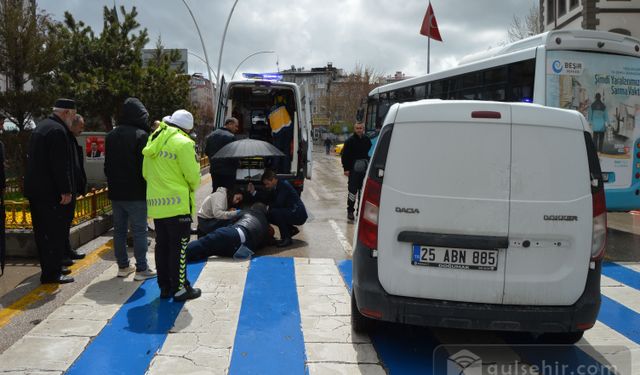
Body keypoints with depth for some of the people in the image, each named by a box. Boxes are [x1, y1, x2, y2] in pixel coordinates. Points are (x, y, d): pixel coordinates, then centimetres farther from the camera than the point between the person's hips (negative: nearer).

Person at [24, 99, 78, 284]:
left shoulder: (40, 127, 16)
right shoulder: (57, 130, -16)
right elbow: (60, 165, -22)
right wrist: (66, 191, -18)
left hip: (35, 190, 10)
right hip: (51, 192, -10)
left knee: (42, 233, 15)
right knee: (56, 234, -2)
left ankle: (48, 270, 25)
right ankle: (52, 274, 2)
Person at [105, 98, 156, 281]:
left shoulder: (111, 136, 11)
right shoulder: (141, 135, -13)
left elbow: (107, 165, 17)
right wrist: (148, 187, -6)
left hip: (116, 192, 7)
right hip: (136, 193, -6)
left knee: (119, 229, 12)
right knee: (139, 231, -1)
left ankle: (123, 266, 19)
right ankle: (141, 269, 1)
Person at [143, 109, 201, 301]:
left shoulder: (153, 141, 11)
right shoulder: (183, 143, -13)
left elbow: (146, 173, 14)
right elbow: (193, 176, -12)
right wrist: (192, 187, 8)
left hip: (155, 203, 7)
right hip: (177, 204, -7)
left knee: (162, 245, 14)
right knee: (179, 247, 1)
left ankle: (164, 286, 22)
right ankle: (180, 288, 7)